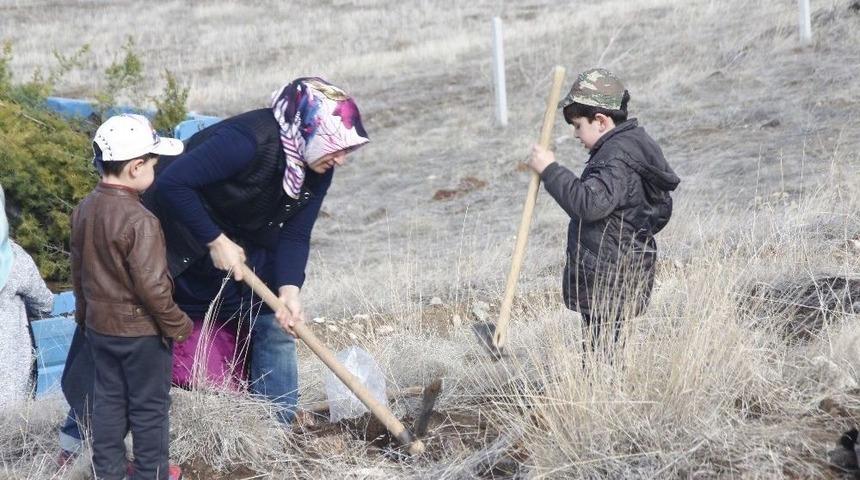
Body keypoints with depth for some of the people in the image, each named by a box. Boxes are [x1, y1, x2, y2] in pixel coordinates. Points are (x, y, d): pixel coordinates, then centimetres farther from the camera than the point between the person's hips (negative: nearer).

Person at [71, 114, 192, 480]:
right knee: (149, 405, 9)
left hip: (99, 326, 7)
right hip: (141, 330, -7)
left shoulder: (84, 209, -1)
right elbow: (152, 286, -24)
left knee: (108, 400, 17)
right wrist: (177, 325, -11)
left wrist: (84, 312, 24)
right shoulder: (140, 222, -26)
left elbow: (79, 270, 11)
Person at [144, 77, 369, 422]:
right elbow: (172, 183, -35)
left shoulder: (318, 170, -11)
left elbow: (294, 235, -10)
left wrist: (289, 288, -27)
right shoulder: (249, 141, -35)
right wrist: (216, 241, -30)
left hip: (245, 245, 7)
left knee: (275, 325, -2)